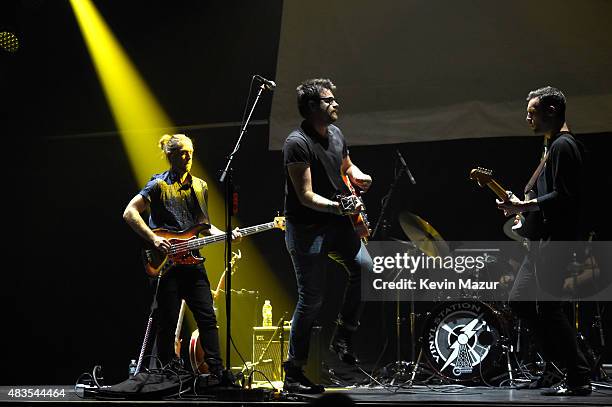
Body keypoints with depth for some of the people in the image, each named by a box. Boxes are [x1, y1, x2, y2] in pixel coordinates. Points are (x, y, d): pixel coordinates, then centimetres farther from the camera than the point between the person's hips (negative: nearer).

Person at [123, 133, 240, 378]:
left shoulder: (200, 186, 15)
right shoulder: (159, 184, -3)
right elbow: (129, 213, -7)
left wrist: (226, 234, 3)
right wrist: (153, 238, -16)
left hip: (192, 261, 5)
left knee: (207, 317, 1)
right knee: (168, 322, -1)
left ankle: (217, 371, 4)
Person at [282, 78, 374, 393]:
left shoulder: (336, 134, 9)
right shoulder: (297, 143, -17)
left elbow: (347, 166, 28)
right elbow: (306, 196, -21)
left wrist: (358, 176, 5)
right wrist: (337, 207, -35)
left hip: (337, 224, 7)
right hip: (306, 229, -7)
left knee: (365, 268, -12)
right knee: (312, 299, -5)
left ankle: (342, 337, 7)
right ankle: (293, 373, 6)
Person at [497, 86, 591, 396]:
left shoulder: (563, 146, -11)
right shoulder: (551, 146, 21)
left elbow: (563, 196, -21)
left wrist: (525, 205, -19)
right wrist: (523, 207, 15)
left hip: (555, 239, -11)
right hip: (542, 239, 11)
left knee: (548, 307, -11)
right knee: (519, 300, 10)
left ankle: (579, 378, -5)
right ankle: (562, 357, 16)